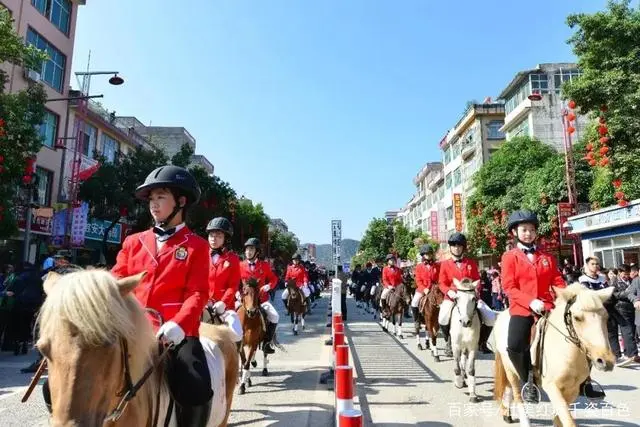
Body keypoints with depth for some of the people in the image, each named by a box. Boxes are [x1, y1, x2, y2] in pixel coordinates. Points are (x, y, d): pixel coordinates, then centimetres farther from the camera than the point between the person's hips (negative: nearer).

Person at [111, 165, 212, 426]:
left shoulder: (196, 246, 6)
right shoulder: (133, 242, 18)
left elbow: (196, 293, -3)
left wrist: (178, 325, -22)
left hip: (175, 332, -4)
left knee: (196, 392, -28)